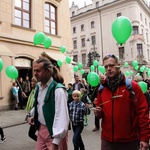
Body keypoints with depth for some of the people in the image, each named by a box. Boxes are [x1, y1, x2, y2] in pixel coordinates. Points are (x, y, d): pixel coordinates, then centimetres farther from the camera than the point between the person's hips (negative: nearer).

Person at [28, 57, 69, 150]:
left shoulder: (58, 90, -24)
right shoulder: (38, 86, 2)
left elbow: (61, 117, -27)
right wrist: (34, 116, 5)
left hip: (54, 132, -7)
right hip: (41, 129, 7)